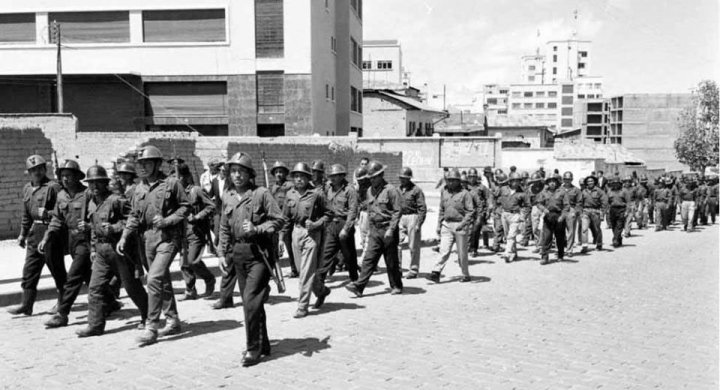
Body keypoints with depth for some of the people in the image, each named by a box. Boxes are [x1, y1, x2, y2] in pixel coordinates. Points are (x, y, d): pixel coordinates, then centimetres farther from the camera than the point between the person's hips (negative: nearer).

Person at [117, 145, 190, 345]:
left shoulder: (171, 184, -7)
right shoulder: (140, 188, 10)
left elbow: (185, 206, -3)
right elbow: (135, 215, 14)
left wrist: (167, 220, -16)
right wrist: (124, 237, 6)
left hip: (168, 237, -6)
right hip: (149, 238, 7)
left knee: (154, 279, -16)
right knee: (163, 280, 15)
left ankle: (151, 327, -9)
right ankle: (173, 321, 28)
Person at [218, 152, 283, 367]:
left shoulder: (261, 194, -7)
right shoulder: (227, 197, 10)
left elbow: (278, 219, -7)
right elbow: (224, 229, 16)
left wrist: (256, 229, -19)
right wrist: (222, 253, 10)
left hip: (258, 252, -6)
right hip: (238, 253, 6)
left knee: (251, 300, -12)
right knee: (249, 302, 13)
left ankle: (254, 348, -1)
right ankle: (262, 344, 27)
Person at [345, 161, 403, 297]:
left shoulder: (391, 190, -9)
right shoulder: (370, 190, 11)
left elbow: (397, 211, -12)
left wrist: (391, 229, -17)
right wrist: (370, 228, 16)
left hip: (388, 230, -5)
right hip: (374, 230, 5)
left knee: (391, 261, 5)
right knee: (369, 259, -1)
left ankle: (396, 286, 20)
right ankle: (359, 286, -5)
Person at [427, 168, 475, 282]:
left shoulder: (465, 193, -6)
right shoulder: (444, 192, 11)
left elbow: (470, 211, -9)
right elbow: (441, 210, 17)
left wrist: (462, 224, -18)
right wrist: (439, 225, 13)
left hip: (460, 226, -4)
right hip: (446, 224, 4)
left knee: (462, 253, 5)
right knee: (444, 250, -6)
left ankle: (466, 275, 18)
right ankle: (436, 273, -10)